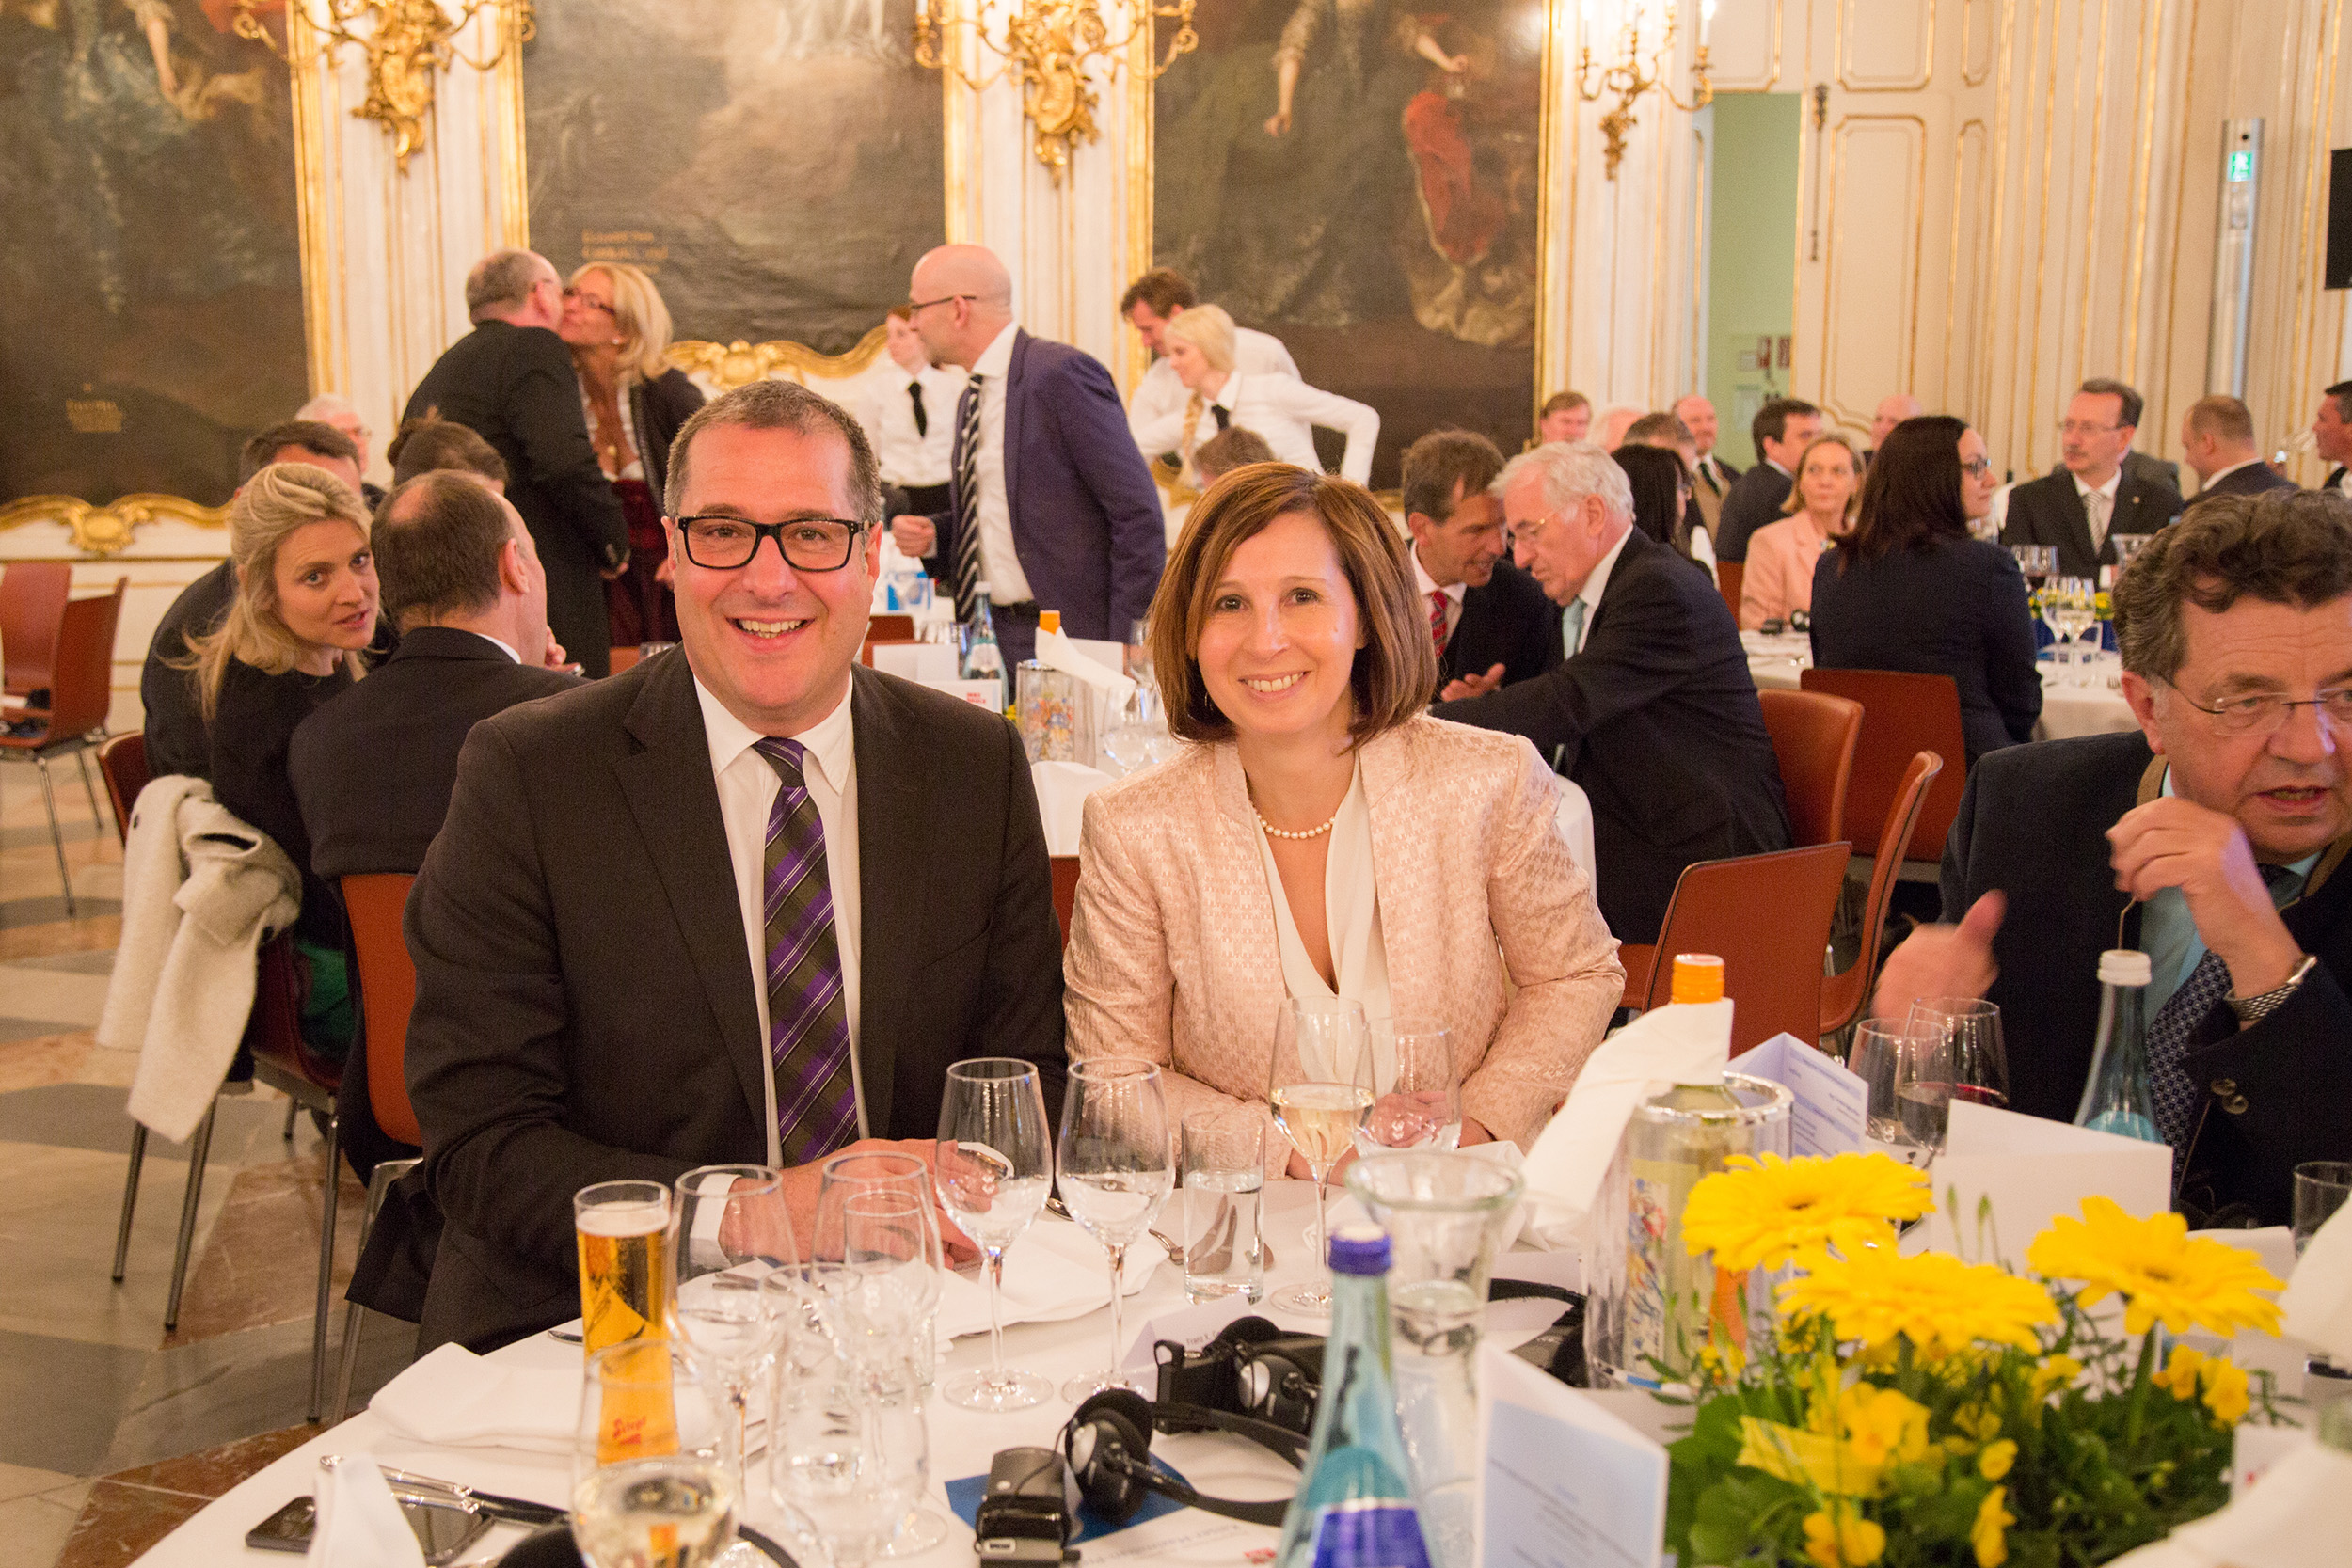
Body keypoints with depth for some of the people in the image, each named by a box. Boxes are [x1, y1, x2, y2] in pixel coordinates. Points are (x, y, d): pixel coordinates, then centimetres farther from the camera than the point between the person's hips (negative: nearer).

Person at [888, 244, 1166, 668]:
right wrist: (930, 535, 5)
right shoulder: (972, 400, 16)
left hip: (1073, 635, -7)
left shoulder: (1062, 374, -12)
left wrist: (1127, 638, -17)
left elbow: (1139, 513, -15)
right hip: (995, 639, 8)